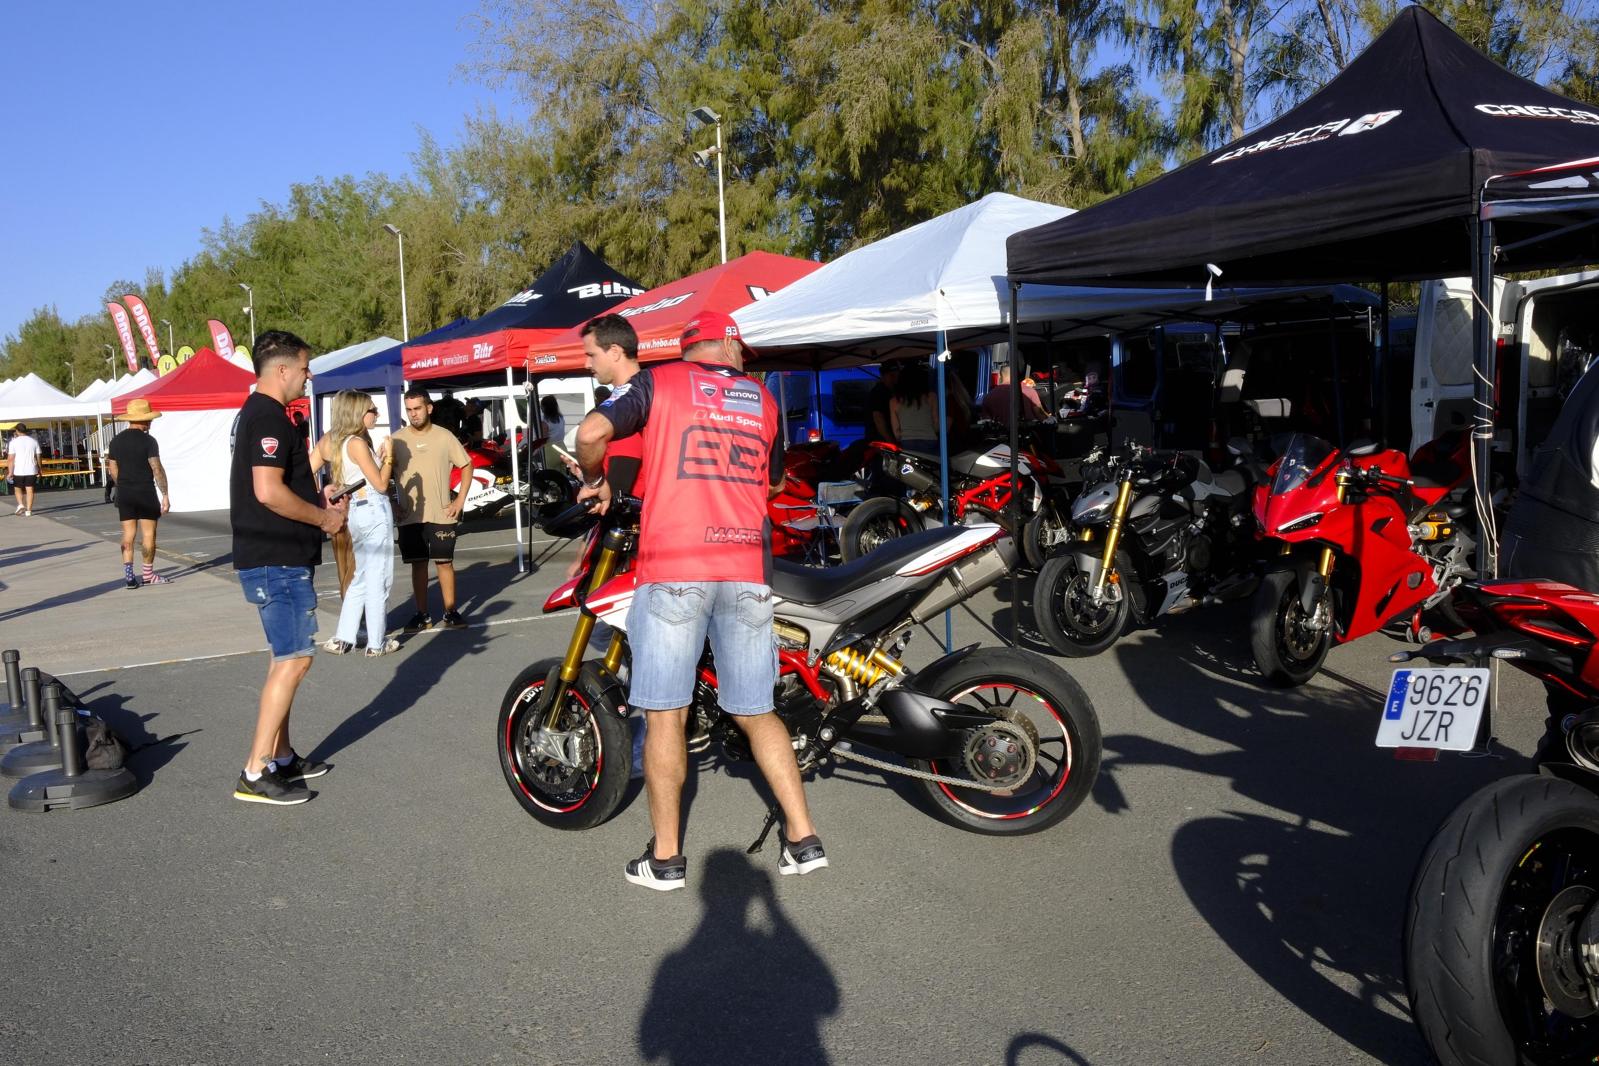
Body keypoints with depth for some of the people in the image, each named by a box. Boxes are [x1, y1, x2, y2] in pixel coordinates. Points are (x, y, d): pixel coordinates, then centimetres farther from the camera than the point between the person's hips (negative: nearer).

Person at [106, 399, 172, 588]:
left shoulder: (116, 441, 7)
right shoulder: (148, 441, -11)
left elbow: (113, 470, 9)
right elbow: (157, 469, -16)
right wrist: (165, 494, -13)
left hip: (124, 494, 5)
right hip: (146, 492, -5)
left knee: (128, 534, 7)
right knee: (148, 533, 4)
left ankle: (129, 576, 2)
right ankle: (148, 575, 9)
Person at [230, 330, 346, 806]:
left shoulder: (258, 414, 17)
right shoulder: (269, 418, -17)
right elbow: (269, 491, -27)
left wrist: (320, 502, 13)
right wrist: (324, 518, -14)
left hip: (279, 558, 11)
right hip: (278, 562, -11)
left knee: (287, 658, 16)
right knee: (294, 660, -9)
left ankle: (281, 758, 25)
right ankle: (255, 774, -4)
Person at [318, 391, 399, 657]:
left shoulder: (339, 442, 12)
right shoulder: (357, 443, -14)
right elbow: (380, 484, -14)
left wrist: (378, 458, 11)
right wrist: (388, 457, -2)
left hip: (358, 510, 9)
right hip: (374, 511, -9)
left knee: (362, 577, 16)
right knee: (378, 579, -1)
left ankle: (343, 638, 17)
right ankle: (377, 643, 5)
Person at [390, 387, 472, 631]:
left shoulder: (444, 436, 0)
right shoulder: (397, 440, 1)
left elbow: (466, 466, 6)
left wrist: (460, 501, -1)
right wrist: (393, 504, -3)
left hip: (441, 514, -1)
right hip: (410, 516, 1)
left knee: (444, 562, 4)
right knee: (418, 564, 7)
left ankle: (451, 612, 13)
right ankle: (422, 615, 14)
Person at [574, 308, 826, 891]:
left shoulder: (657, 382, 7)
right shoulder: (763, 398, 18)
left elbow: (591, 433, -7)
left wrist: (595, 481, 13)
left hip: (672, 568, -3)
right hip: (748, 569, 4)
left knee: (666, 714, 4)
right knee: (755, 711, 13)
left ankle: (665, 857, 12)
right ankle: (803, 839, 15)